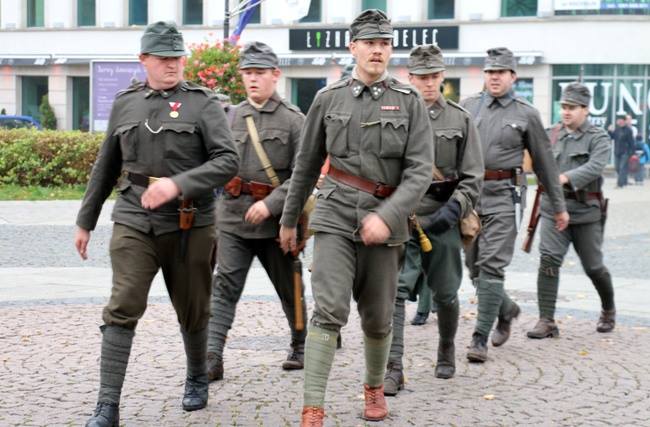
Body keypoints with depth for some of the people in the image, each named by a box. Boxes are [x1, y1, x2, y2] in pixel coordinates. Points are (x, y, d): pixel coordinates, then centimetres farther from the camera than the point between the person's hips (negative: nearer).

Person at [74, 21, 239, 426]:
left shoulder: (203, 103, -1)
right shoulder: (125, 104, 9)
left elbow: (228, 161, -11)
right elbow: (105, 168, 17)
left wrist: (178, 183, -23)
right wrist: (86, 221, 19)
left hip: (190, 224, -1)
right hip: (134, 222, 2)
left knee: (193, 310, 12)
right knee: (122, 310, -9)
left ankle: (197, 379, 37)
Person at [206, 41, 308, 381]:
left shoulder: (293, 119, -4)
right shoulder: (231, 117, 8)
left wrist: (271, 204, -19)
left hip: (275, 221, -2)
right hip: (232, 216, 2)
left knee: (288, 287, 14)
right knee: (224, 286, -8)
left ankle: (300, 347, 34)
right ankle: (212, 357, -11)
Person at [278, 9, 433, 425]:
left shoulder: (410, 102, 1)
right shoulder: (328, 99, 5)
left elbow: (421, 170, -7)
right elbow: (306, 166, 13)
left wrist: (387, 216, -20)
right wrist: (289, 219, 19)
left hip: (383, 221, 1)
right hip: (334, 215, -1)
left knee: (378, 318, 11)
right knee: (329, 311, -14)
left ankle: (375, 387, 37)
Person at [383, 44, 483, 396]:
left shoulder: (460, 120, 4)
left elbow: (472, 176, 2)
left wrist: (454, 209, -13)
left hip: (442, 218, 1)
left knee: (445, 294, 13)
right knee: (394, 291, -12)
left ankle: (447, 351, 38)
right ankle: (393, 369, -11)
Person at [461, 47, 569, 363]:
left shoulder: (526, 115, 3)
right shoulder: (467, 107, 8)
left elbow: (544, 162, 8)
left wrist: (559, 206, 11)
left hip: (504, 196, -3)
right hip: (469, 192, 4)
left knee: (492, 265, -10)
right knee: (474, 265, 11)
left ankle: (480, 339, -7)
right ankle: (506, 309, 37)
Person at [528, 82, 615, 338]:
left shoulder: (598, 138, -4)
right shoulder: (552, 134, 8)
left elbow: (595, 167, -21)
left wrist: (565, 178, -34)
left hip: (585, 211, -2)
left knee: (593, 266, 8)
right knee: (548, 260, -13)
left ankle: (609, 310, 36)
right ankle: (546, 321, -10)